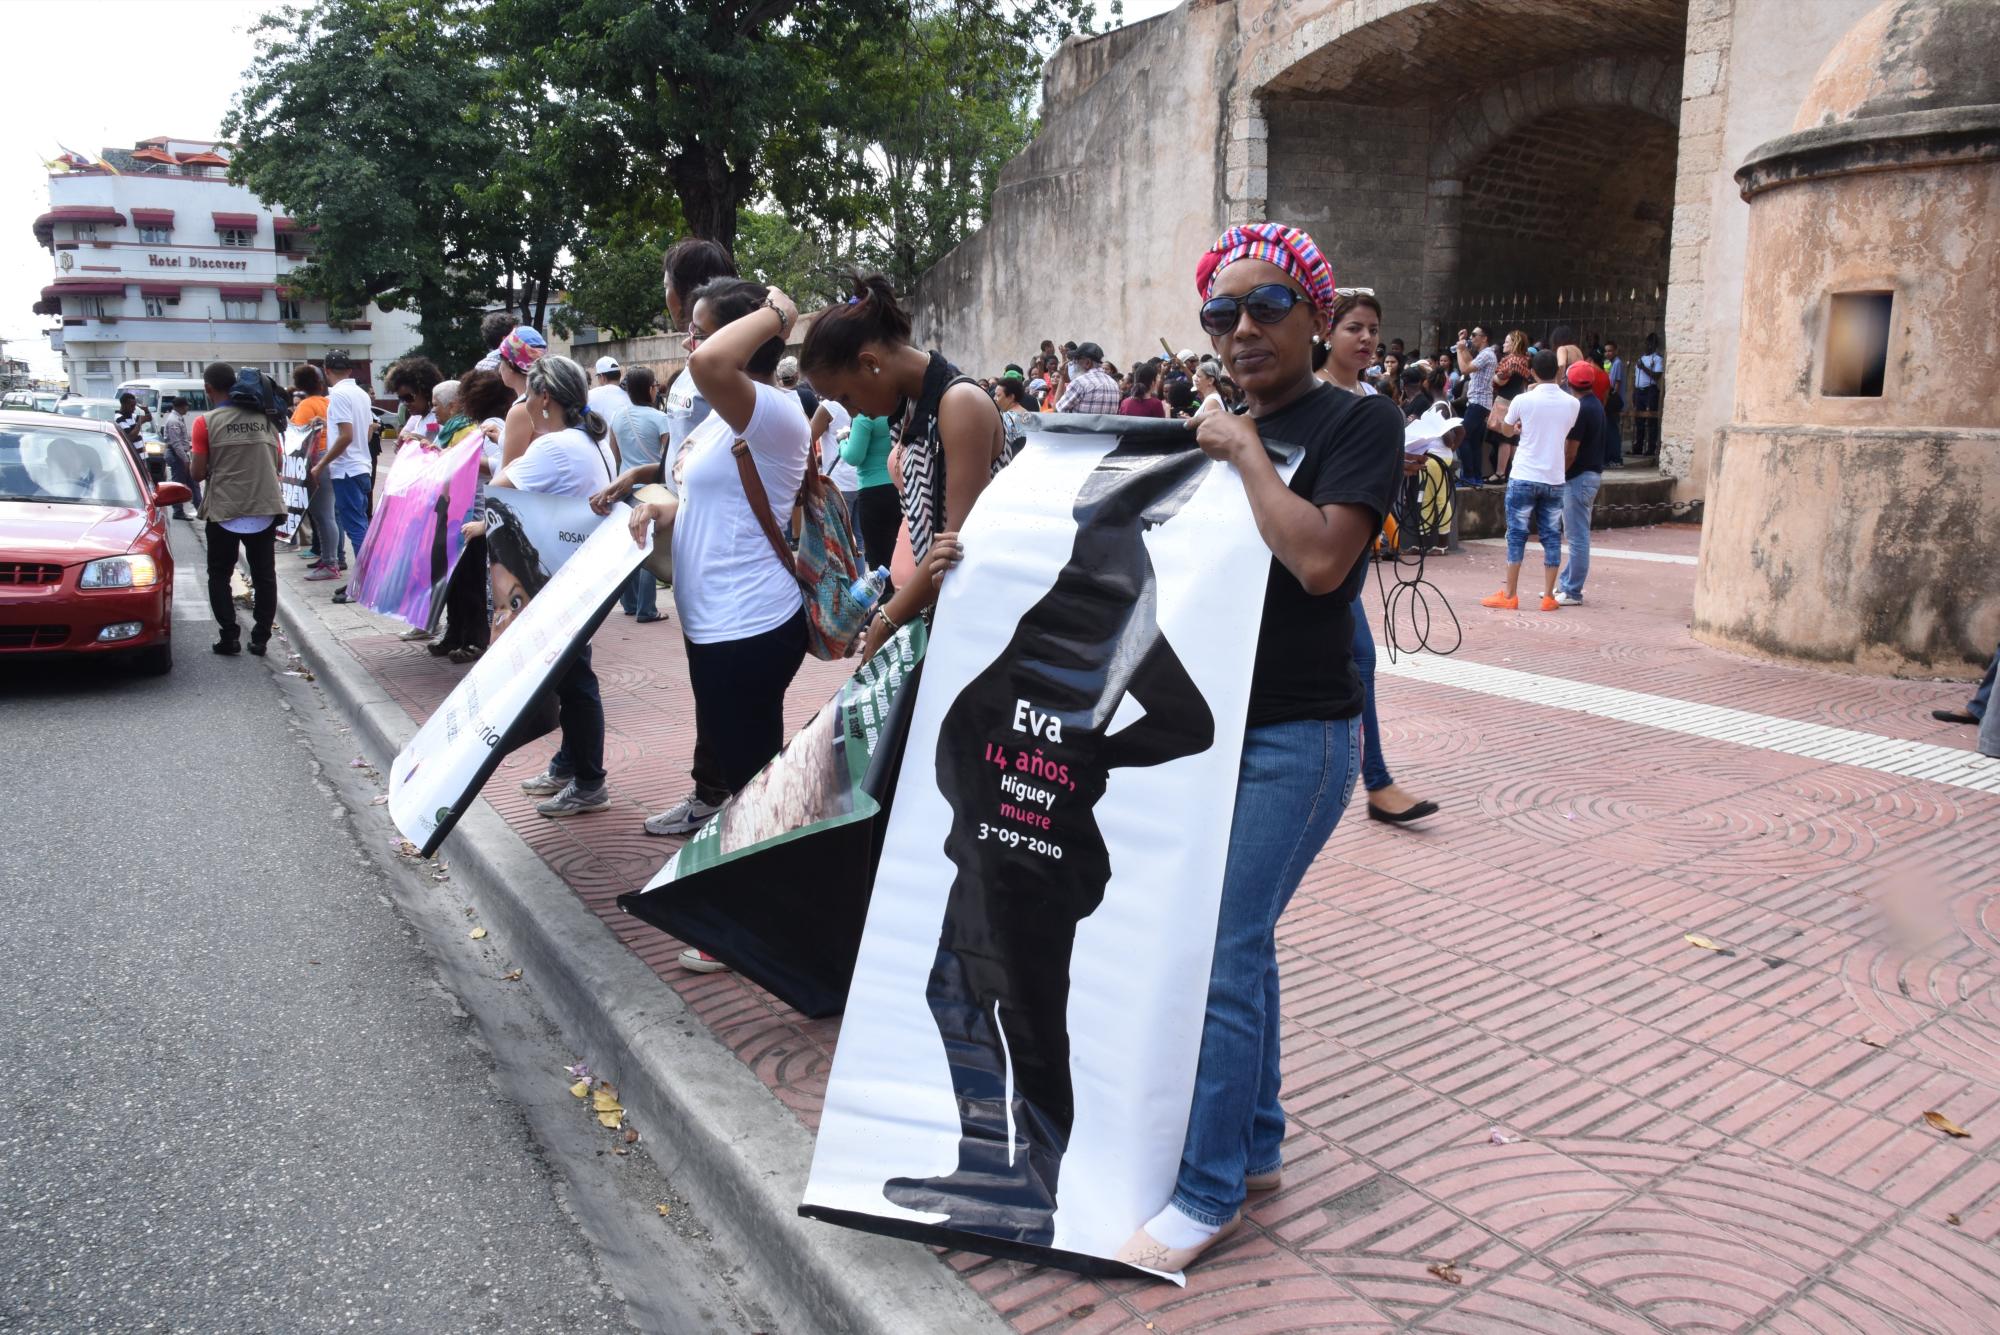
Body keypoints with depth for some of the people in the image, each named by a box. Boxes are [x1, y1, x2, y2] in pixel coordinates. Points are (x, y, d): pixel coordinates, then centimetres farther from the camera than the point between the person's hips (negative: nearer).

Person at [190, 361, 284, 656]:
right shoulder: (265, 418, 4)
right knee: (264, 576, 10)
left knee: (219, 576, 12)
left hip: (225, 511, -3)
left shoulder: (206, 422, -8)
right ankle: (260, 638, 9)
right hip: (264, 509, 3)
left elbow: (198, 473, -6)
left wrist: (193, 456, 13)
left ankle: (230, 636, 6)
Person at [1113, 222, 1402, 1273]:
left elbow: (1319, 560, -23)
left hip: (1294, 738, -7)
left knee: (1221, 956, -7)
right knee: (1239, 942, 15)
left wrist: (1245, 453, -13)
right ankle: (1256, 1145, 31)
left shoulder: (1359, 423, -7)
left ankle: (1209, 1191, 9)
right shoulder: (1214, 429, 13)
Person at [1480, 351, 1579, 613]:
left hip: (1523, 478, -3)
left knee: (1517, 536, 3)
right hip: (1555, 480, 3)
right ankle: (1548, 596, 9)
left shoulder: (1523, 400, -10)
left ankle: (1510, 596, 4)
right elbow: (1571, 448, 11)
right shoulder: (1571, 403, 0)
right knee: (1551, 537, 8)